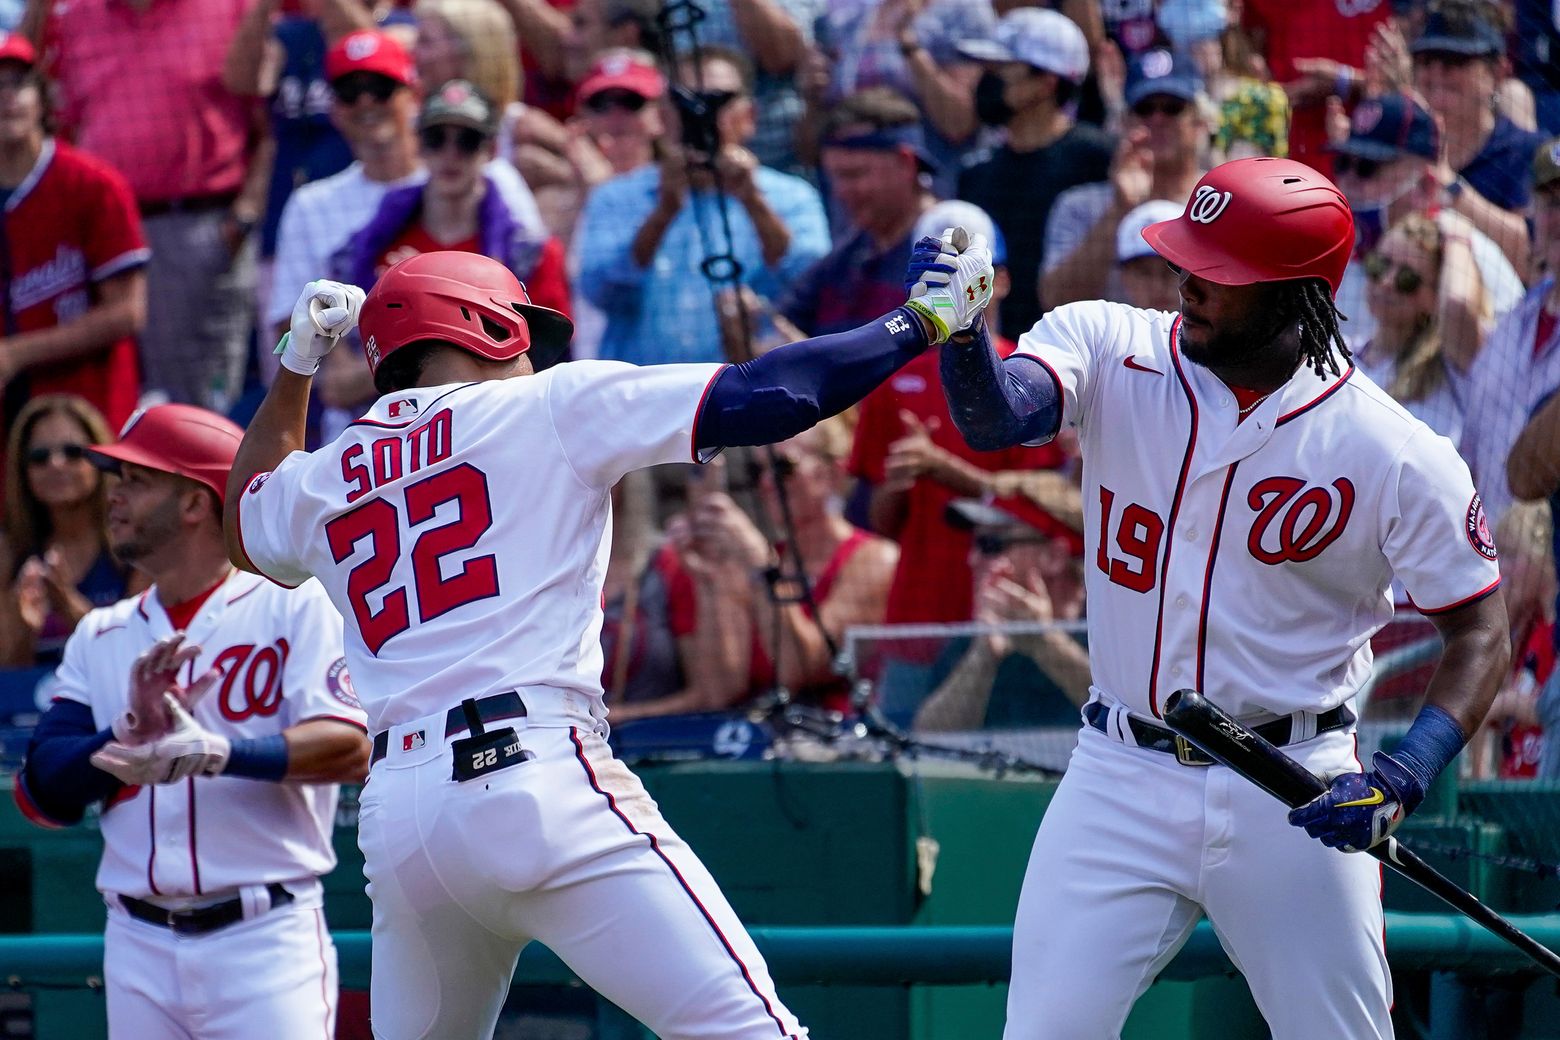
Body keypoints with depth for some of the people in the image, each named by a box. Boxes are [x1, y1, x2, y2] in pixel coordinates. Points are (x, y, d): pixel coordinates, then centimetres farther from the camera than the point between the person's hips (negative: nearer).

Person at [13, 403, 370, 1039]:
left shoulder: (295, 606, 0)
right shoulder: (100, 637, 14)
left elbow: (349, 748, -14)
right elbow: (42, 797, 6)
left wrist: (219, 753, -29)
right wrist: (131, 734, -13)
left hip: (267, 938, -5)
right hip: (139, 948, 5)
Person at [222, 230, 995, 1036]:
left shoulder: (318, 485, 21)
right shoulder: (550, 406, 7)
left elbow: (246, 525, 46)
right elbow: (768, 397, 0)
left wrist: (295, 366, 47)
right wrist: (923, 320, 9)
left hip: (393, 819, 6)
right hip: (538, 780, -6)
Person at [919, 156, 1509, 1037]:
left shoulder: (1399, 456, -9)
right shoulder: (1114, 352, -3)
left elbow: (1482, 634, -5)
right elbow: (999, 416, -22)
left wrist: (1403, 782, -20)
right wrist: (962, 328, -44)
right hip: (1121, 779, 2)